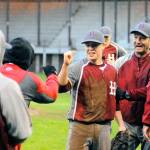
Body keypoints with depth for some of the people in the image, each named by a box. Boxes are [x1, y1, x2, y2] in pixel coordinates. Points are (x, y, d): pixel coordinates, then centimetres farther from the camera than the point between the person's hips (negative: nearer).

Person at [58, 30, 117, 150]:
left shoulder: (112, 71, 10)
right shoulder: (78, 68, -4)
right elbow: (62, 86, -22)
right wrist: (66, 65, -36)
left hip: (104, 127, 4)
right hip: (80, 126, -4)